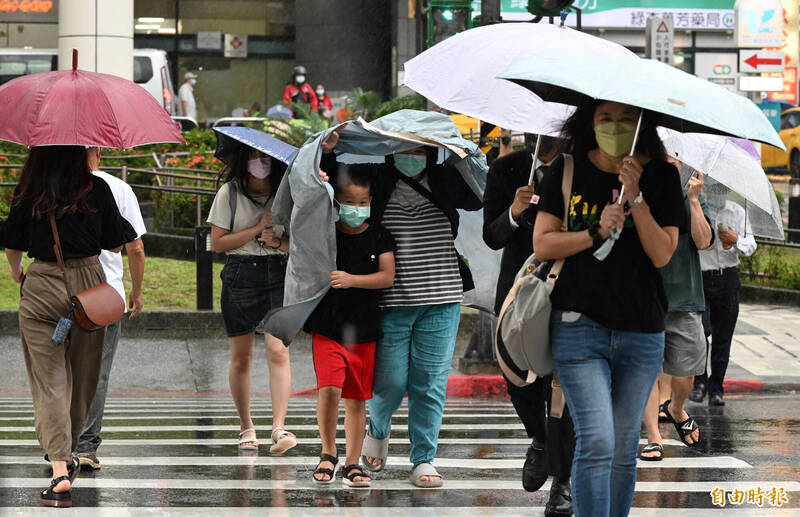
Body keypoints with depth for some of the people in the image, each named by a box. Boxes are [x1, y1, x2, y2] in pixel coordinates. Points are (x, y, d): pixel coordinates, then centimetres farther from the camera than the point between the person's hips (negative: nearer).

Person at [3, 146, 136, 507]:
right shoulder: (97, 189, -2)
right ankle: (67, 457, 32)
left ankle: (60, 470, -16)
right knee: (82, 375, 17)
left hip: (41, 286, -1)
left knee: (48, 380, -2)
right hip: (88, 283, 1)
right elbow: (116, 245, 5)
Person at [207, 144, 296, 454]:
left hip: (279, 276, 0)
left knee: (278, 351, -15)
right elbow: (217, 242, -2)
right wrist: (256, 229, -11)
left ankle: (279, 428, -24)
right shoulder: (230, 193, 1)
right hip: (240, 275, 0)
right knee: (241, 357, 6)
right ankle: (246, 427, 21)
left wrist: (278, 241, -12)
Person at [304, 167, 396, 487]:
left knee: (357, 399, 7)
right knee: (329, 388, -17)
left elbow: (387, 277, -3)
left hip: (364, 327, 2)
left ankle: (352, 464, 17)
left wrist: (351, 280, -18)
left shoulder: (378, 236, 2)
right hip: (328, 326, -2)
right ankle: (328, 454, 2)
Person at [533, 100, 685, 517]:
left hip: (641, 331, 2)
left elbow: (662, 255, -5)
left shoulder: (661, 177, 2)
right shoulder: (568, 171, 2)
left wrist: (636, 198, -16)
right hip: (580, 323, -2)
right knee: (596, 443, -14)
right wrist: (595, 233, -15)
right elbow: (542, 245, 0)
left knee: (624, 450, 8)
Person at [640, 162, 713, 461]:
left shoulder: (691, 200, 6)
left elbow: (704, 242, -7)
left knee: (684, 374, 6)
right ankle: (654, 439, -5)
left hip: (683, 300, 1)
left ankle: (676, 409, 38)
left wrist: (693, 200, -12)